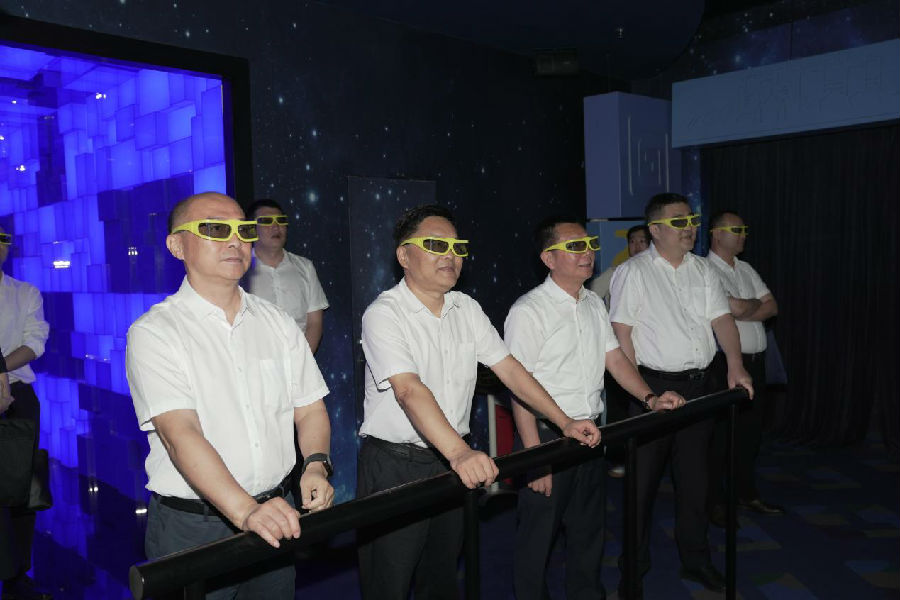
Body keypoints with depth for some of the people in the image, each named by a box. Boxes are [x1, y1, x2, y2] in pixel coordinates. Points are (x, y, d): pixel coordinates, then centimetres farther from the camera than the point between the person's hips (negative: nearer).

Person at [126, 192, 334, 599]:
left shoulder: (277, 323, 6)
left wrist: (316, 465, -12)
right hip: (191, 530, -4)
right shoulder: (153, 332, -10)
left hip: (278, 517, 5)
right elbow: (180, 434, -22)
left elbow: (310, 409, 8)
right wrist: (246, 511, -33)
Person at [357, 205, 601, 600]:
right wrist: (460, 452, -42)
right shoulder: (383, 315, -16)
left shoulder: (466, 309, 6)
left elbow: (508, 368, 7)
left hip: (454, 463, 6)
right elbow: (409, 390, -30)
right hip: (395, 466, -6)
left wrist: (565, 422, 1)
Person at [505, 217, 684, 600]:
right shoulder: (528, 311, -15)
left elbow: (614, 358, 11)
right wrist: (535, 457, -20)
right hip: (547, 435, -7)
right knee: (538, 534, 6)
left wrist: (649, 398, -5)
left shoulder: (594, 304, 8)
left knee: (589, 529, 20)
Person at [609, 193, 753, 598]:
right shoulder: (633, 272, -5)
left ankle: (696, 561, 30)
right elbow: (621, 333, -9)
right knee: (644, 478, 4)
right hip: (653, 386, -5)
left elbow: (722, 318, 6)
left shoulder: (702, 270, 12)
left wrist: (735, 364, -10)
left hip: (700, 385, 5)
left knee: (694, 477, 14)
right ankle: (635, 564, 21)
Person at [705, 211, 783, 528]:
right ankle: (715, 501, 12)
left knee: (751, 430, 15)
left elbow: (772, 307, 9)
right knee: (720, 433, 0)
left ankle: (747, 492, 30)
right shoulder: (706, 270, -10)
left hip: (755, 359, 8)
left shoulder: (746, 270, 16)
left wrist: (743, 311, -8)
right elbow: (736, 308, -20)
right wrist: (756, 304, 0)